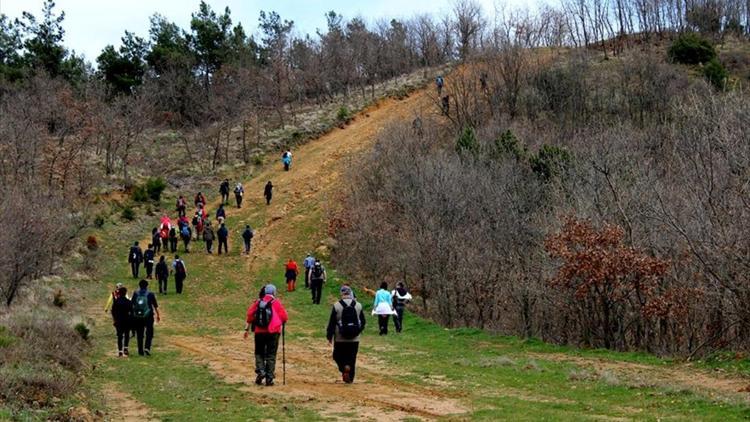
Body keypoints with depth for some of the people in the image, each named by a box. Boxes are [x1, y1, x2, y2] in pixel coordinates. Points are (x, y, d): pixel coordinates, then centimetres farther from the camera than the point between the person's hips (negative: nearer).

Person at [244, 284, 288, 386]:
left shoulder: (258, 302, 4)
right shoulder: (276, 303, -4)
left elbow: (250, 315, 1)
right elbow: (284, 318, -5)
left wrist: (247, 329, 8)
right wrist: (281, 323, 18)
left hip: (259, 332, 2)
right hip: (273, 332, -2)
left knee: (259, 353, 17)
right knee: (271, 355, 4)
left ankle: (260, 371, -3)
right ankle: (269, 378, 2)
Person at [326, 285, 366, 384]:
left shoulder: (337, 306, -9)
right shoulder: (358, 305, 0)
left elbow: (332, 323, -7)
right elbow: (363, 321, 9)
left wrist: (329, 336, 2)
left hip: (340, 339, -2)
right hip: (354, 339, 2)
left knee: (338, 356, 13)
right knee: (352, 359, 11)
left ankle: (344, 367, -13)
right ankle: (350, 378, 8)